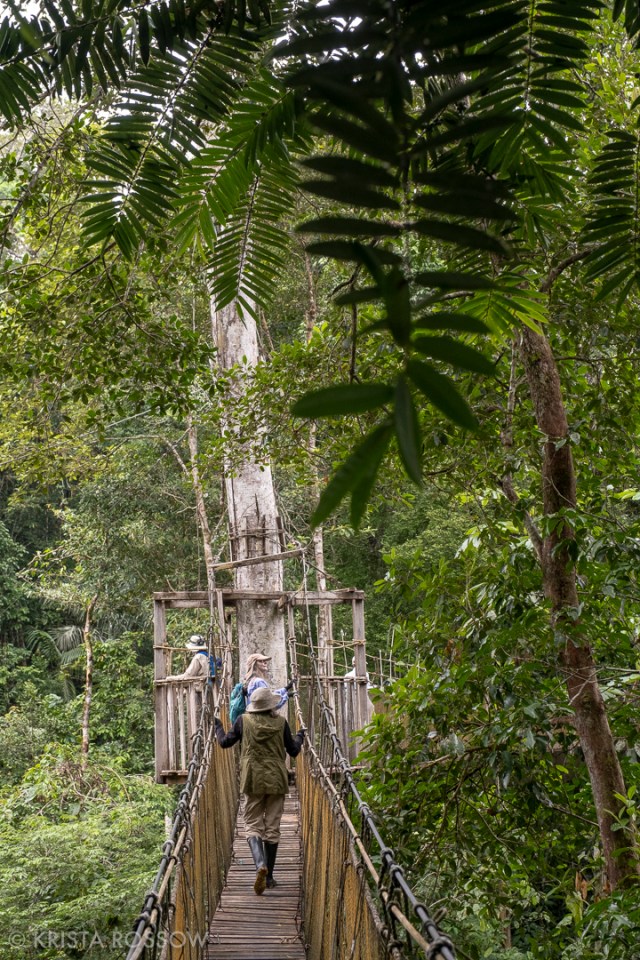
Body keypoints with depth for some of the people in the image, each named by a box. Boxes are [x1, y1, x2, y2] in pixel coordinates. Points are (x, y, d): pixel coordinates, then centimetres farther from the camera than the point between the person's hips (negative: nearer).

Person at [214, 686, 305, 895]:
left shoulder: (244, 721, -4)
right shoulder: (280, 723, -3)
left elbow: (225, 742, 5)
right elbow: (293, 751, 5)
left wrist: (217, 726, 23)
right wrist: (300, 737, 25)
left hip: (253, 780, -1)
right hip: (276, 780, 1)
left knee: (253, 825, 3)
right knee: (272, 827, 9)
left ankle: (260, 863, -23)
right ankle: (269, 875, 13)